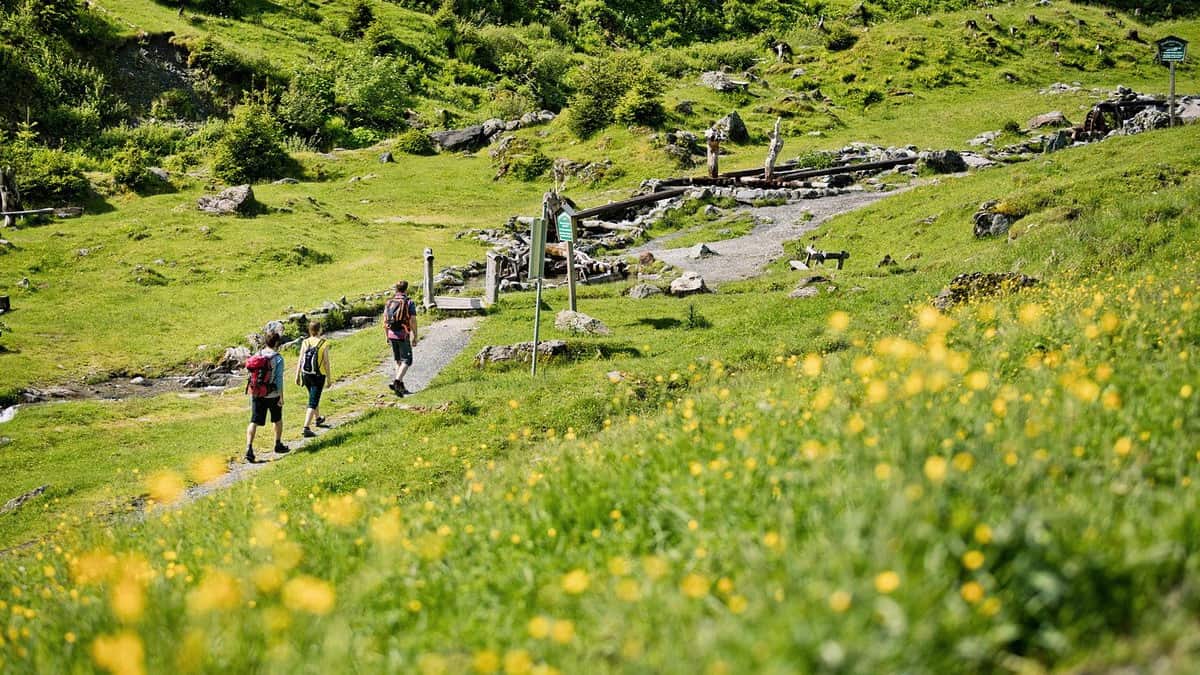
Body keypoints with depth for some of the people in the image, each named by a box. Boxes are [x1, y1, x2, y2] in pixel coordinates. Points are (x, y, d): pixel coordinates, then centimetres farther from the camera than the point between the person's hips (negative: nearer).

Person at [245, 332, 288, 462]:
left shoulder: (257, 355, 2)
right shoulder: (278, 358, -12)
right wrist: (281, 397, -10)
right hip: (273, 395, -3)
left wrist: (252, 393, 19)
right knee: (277, 419, 20)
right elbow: (279, 378, -15)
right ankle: (278, 445, 32)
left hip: (257, 394, 3)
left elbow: (251, 375, 7)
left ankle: (249, 448, -16)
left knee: (254, 422, 0)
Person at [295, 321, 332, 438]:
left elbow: (300, 360, -4)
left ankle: (317, 419, 48)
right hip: (318, 376, -4)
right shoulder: (324, 343, -12)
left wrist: (297, 376, 4)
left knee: (314, 397, 27)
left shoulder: (305, 342, -3)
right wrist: (329, 377, 0)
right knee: (313, 403, -4)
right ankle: (306, 428, -14)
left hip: (306, 375, 5)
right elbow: (326, 362, -10)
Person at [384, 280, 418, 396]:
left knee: (399, 361, 16)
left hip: (392, 335, 5)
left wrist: (387, 336, 16)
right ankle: (396, 381, -21)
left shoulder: (389, 302, 6)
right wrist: (415, 337, -5)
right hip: (403, 335, -5)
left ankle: (401, 386, 15)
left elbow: (385, 321, 7)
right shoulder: (410, 303, -8)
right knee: (406, 361, 0)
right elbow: (413, 321, -13)